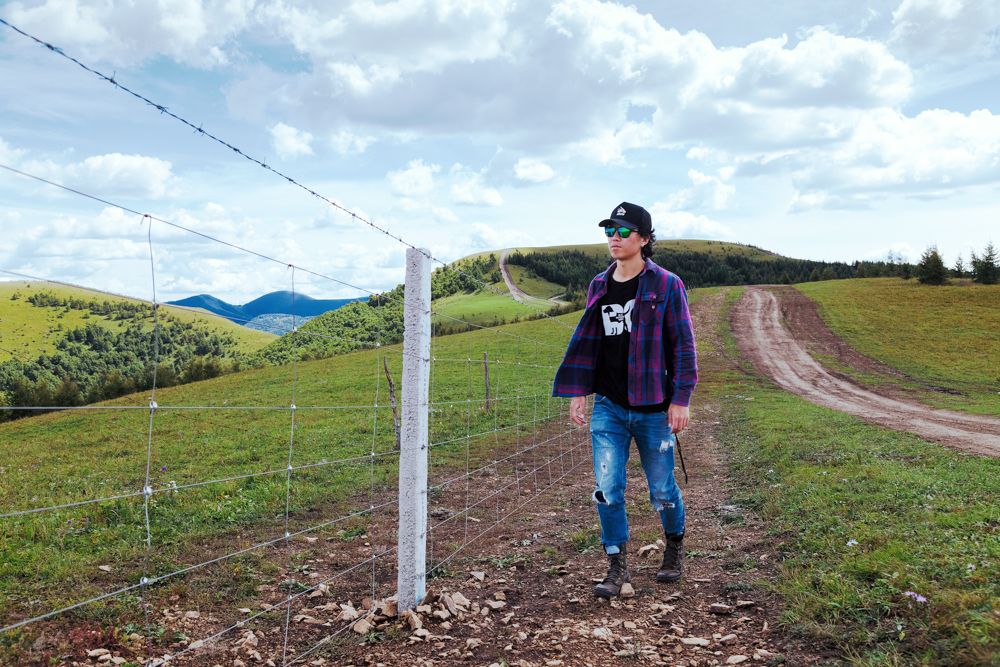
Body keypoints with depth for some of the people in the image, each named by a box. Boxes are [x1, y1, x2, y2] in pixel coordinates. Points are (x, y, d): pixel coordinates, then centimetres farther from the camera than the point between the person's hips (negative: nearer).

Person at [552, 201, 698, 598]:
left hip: (653, 409, -3)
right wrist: (577, 392, 8)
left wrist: (680, 400, -10)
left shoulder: (666, 285, -4)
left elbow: (683, 345, -5)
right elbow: (586, 341, 14)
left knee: (661, 490, 10)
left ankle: (674, 549, 37)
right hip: (608, 408, 3)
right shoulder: (599, 286, 8)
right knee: (607, 488, -3)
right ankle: (617, 568, 11)